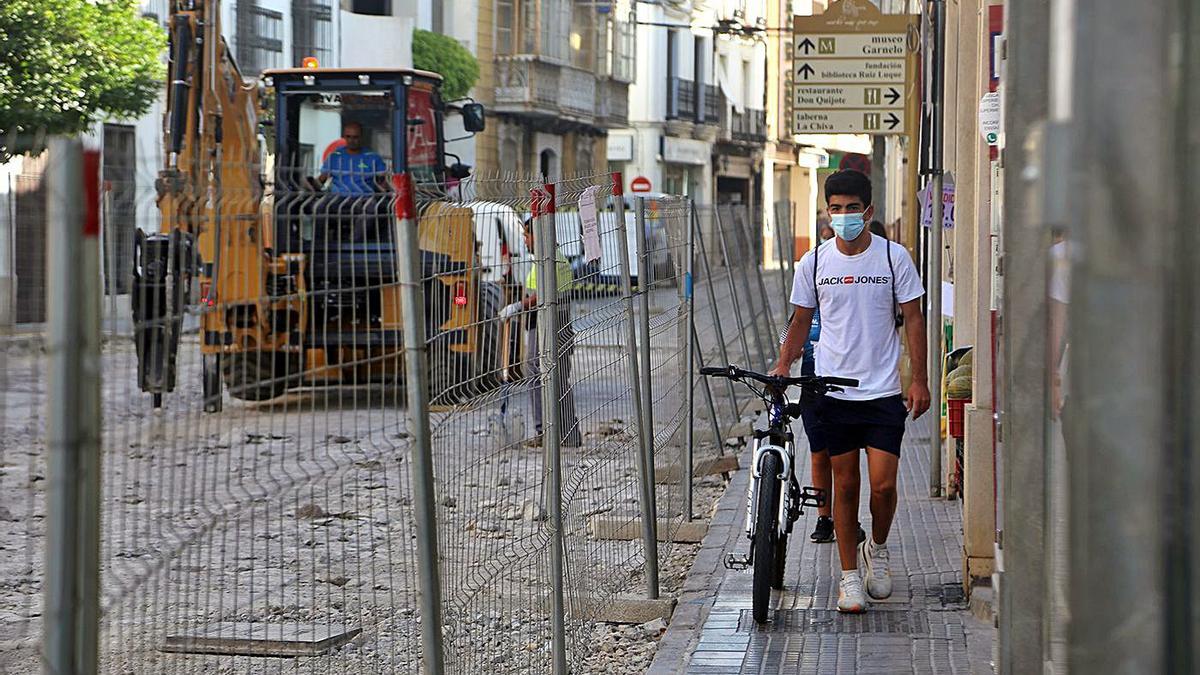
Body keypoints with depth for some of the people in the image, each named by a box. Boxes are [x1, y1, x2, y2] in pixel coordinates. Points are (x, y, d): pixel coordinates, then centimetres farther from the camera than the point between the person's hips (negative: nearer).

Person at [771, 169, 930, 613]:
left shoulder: (893, 257, -2)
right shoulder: (814, 262, 3)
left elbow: (912, 319, 3)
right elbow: (801, 321, 13)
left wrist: (919, 380, -2)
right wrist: (783, 365, 0)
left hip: (884, 393, -1)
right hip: (833, 392, 1)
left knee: (883, 484, -8)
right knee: (845, 484, 4)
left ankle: (877, 548, 21)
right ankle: (849, 576, 14)